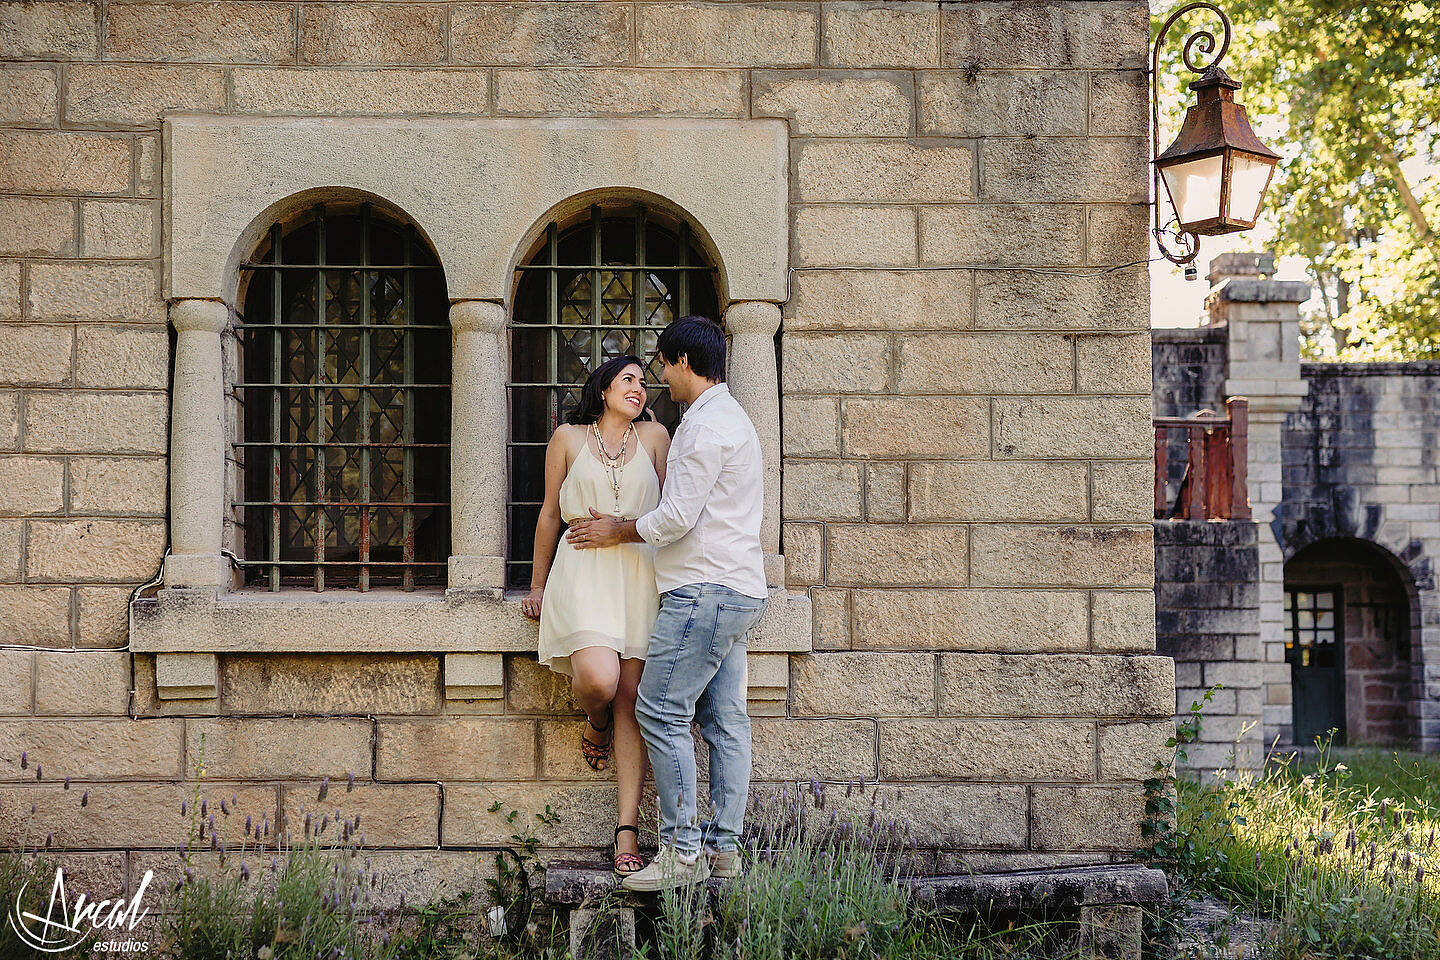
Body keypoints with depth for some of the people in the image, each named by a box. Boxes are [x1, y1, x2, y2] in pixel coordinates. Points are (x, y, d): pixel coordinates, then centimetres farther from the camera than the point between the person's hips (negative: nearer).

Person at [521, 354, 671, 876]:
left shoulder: (655, 436, 14)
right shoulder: (568, 438, 11)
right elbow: (550, 514, 17)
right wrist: (538, 584, 18)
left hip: (640, 573, 1)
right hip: (582, 571, -1)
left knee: (631, 699, -6)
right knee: (598, 679, -25)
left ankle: (627, 831, -6)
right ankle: (596, 724, 14)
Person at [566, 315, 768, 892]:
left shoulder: (704, 423, -12)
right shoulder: (731, 418, 23)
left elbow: (677, 517, -16)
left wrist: (619, 531, 0)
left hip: (706, 587, -11)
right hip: (738, 587, 11)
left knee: (661, 711, -10)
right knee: (724, 718, 7)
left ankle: (684, 850, -11)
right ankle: (723, 847, 7)